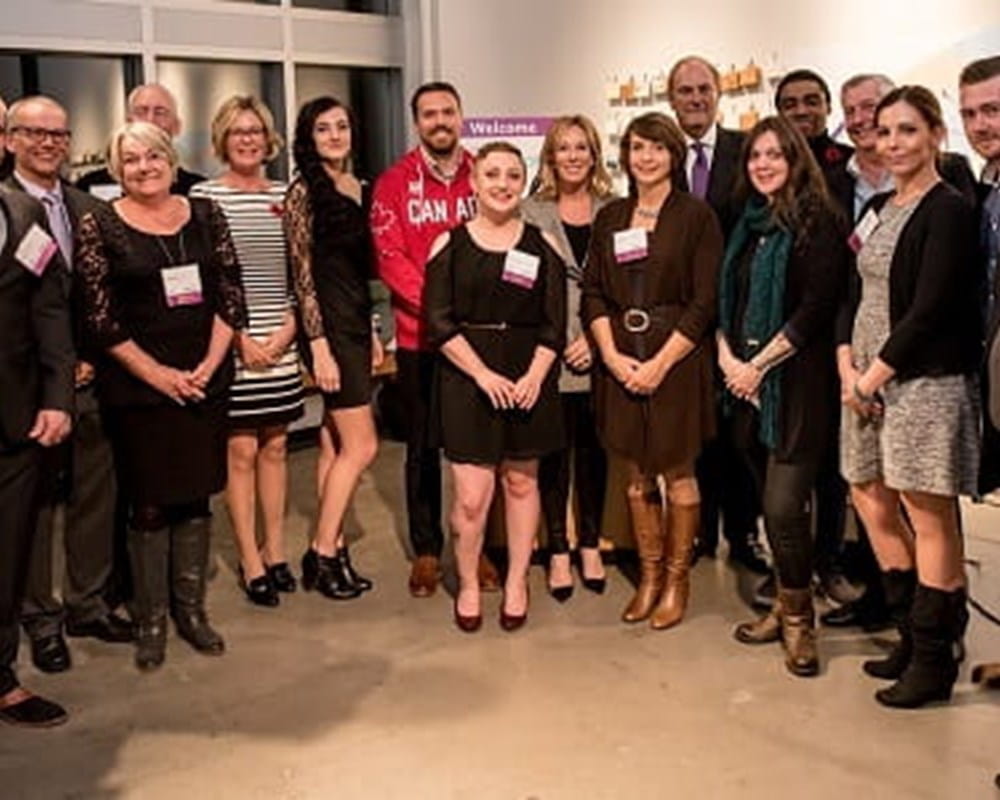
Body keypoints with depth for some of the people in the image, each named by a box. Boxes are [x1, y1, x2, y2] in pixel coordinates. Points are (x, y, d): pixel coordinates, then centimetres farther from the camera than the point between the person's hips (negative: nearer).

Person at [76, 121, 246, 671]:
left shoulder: (205, 215, 6)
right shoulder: (99, 227, -3)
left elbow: (231, 297, 3)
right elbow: (99, 317, -7)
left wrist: (208, 366, -7)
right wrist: (158, 374, -11)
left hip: (205, 381, 3)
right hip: (137, 387, -3)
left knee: (196, 497, 10)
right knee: (149, 503, 3)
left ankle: (190, 608, 23)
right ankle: (150, 619, 17)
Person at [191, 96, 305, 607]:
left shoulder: (286, 196, 8)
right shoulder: (204, 196, -3)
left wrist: (288, 330, -3)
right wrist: (240, 337, -11)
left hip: (281, 343, 4)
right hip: (231, 344, -4)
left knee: (274, 448, 11)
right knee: (241, 450, 1)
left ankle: (275, 552, 21)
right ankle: (250, 562, 11)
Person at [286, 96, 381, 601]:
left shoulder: (358, 188, 13)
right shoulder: (304, 191, -8)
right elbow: (303, 274, -12)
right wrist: (319, 345, -16)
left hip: (356, 322, 8)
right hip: (329, 325, -7)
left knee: (338, 445, 11)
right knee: (361, 446, -7)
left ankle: (331, 552, 19)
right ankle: (322, 554, 5)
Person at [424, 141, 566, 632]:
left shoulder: (542, 245, 6)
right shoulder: (450, 244, 1)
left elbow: (554, 324, 3)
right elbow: (439, 321, -5)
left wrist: (534, 376, -11)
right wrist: (483, 374, -14)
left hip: (529, 378, 2)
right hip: (466, 376, -2)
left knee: (521, 482, 10)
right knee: (472, 495, -5)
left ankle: (516, 584, 26)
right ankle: (467, 584, 18)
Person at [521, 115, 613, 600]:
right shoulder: (531, 213, 3)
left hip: (599, 355, 2)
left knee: (593, 450, 11)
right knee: (555, 453, 5)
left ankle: (589, 545, 25)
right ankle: (558, 551, 16)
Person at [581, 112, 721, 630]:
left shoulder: (696, 217, -3)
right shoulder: (609, 218, 10)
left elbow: (704, 304, -8)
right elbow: (593, 294, 7)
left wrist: (660, 364, -14)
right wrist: (611, 354, -8)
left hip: (676, 358, -4)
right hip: (620, 361, 4)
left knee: (677, 474, 4)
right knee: (637, 476, 11)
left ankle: (677, 581, 19)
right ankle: (649, 576, 24)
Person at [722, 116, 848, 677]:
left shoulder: (818, 222, -6)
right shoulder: (748, 225, 15)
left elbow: (816, 309, -13)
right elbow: (727, 299, 16)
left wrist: (758, 365, -12)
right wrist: (727, 356, 0)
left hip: (797, 383, -6)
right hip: (747, 384, 6)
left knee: (785, 505, -8)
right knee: (770, 501, 10)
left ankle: (799, 619, 9)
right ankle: (785, 606, 23)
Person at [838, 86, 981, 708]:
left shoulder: (948, 210, -9)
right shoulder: (878, 208, 15)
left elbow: (928, 311, -16)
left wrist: (873, 375, -13)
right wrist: (848, 364, -1)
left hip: (926, 379, -8)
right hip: (870, 378, 8)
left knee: (930, 517, -1)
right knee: (873, 502, 12)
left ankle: (935, 661, 11)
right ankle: (914, 635, 28)